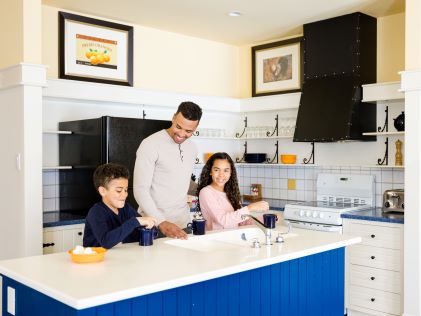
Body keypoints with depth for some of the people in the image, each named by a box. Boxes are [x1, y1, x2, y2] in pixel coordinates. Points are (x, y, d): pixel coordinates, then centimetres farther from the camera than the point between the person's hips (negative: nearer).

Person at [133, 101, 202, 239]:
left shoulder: (192, 148, 9)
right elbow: (140, 189, -17)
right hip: (154, 226, -5)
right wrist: (162, 222, -25)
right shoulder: (150, 145, -12)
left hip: (183, 224, 6)